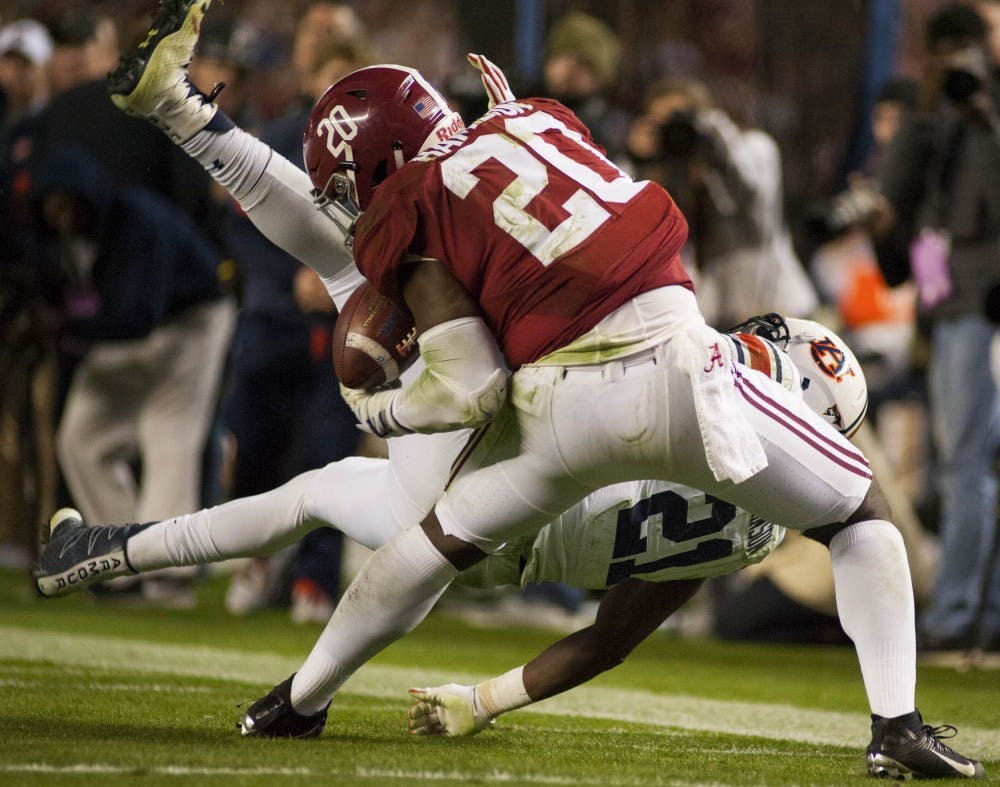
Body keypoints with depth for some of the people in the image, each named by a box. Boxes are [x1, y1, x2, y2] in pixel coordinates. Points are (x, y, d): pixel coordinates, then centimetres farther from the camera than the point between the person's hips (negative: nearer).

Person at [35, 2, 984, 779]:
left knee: (442, 535, 24)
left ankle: (301, 698, 36)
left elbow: (471, 390, -1)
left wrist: (380, 410, 18)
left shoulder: (414, 221, 6)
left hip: (561, 399, -2)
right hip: (677, 364, 2)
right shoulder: (536, 120, 18)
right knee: (861, 517, 17)